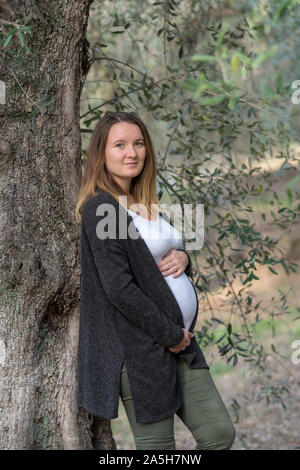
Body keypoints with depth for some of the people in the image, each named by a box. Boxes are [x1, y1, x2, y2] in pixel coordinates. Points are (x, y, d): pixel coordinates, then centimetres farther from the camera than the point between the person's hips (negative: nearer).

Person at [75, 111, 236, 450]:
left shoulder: (146, 205, 14)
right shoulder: (99, 208, -12)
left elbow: (172, 250, 25)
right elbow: (118, 288, -19)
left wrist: (181, 256, -1)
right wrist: (170, 335, -15)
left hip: (179, 340, 8)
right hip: (140, 349, -8)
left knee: (220, 434, 7)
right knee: (159, 448, 1)